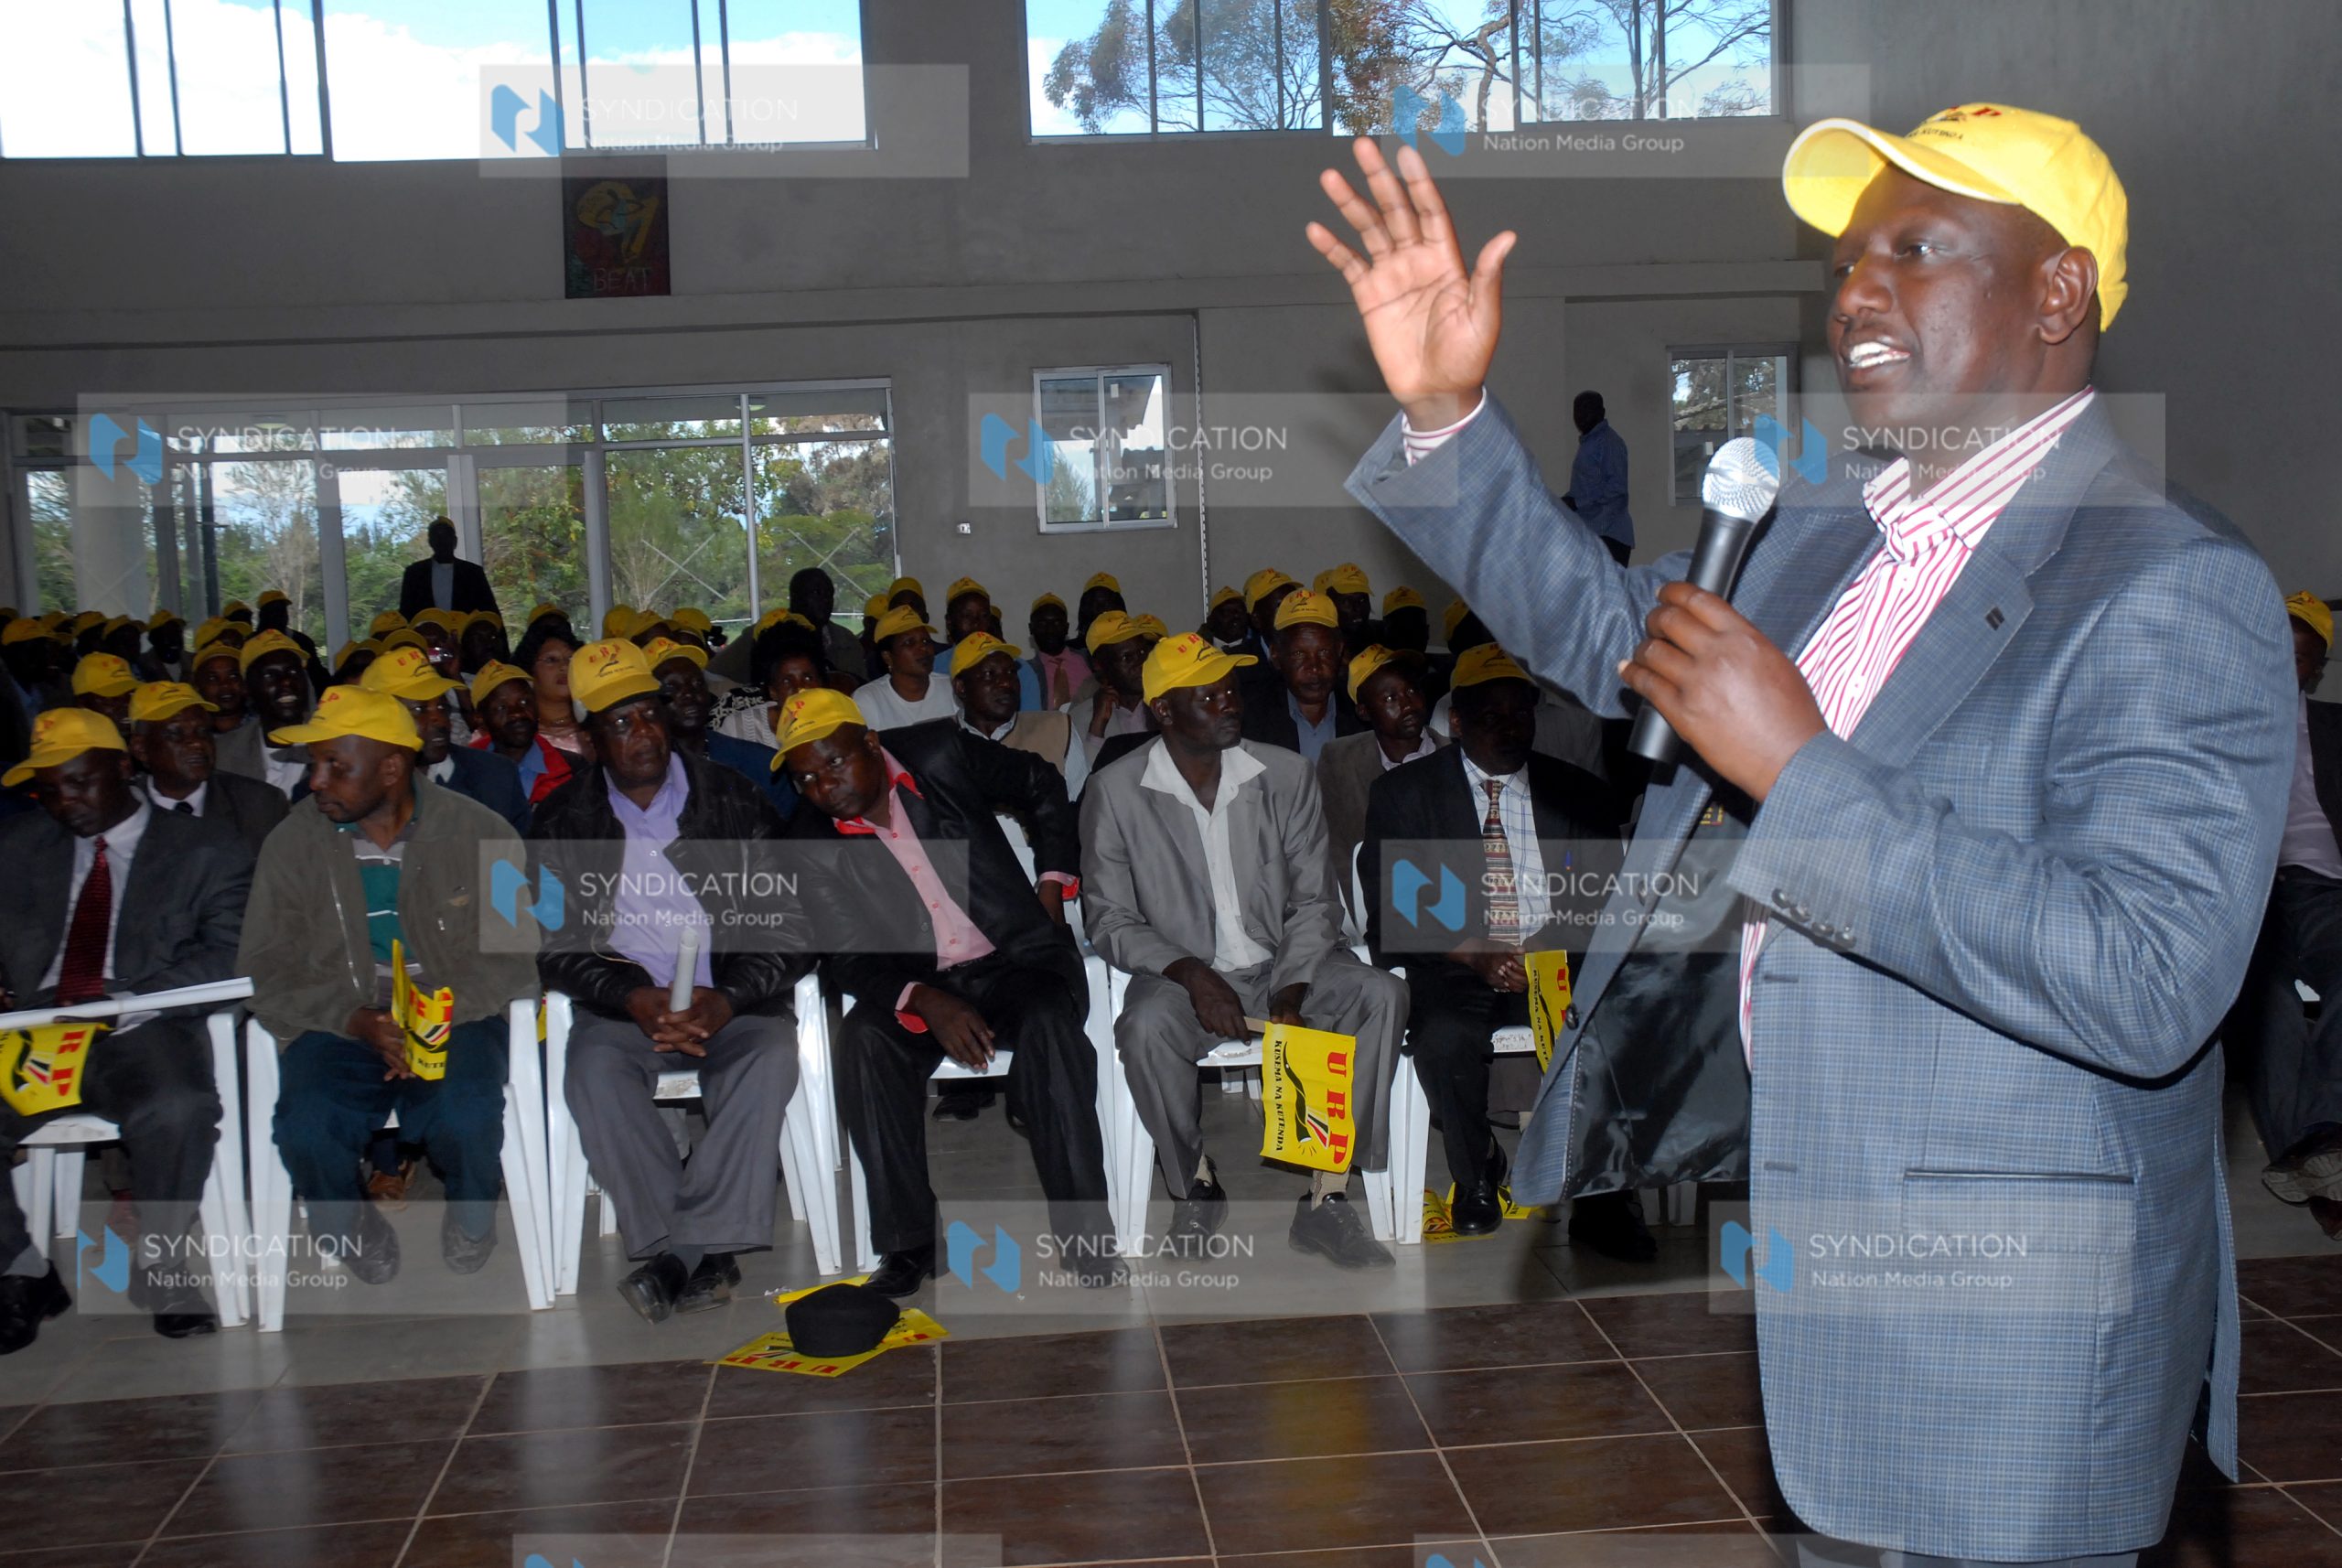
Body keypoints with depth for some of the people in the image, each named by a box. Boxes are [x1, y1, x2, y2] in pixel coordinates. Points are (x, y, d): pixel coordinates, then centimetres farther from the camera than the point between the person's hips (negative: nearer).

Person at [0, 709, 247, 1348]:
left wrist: (127, 998, -18)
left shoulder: (205, 850, 9)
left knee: (177, 1111, -35)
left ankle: (164, 1270, -10)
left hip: (141, 1036, -3)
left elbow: (226, 958, -3)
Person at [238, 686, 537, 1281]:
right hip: (336, 1026, 2)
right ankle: (353, 1228, 7)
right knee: (307, 1131, -30)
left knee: (467, 1121, -33)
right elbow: (267, 972, 1)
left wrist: (440, 1016, -19)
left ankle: (470, 1214, 6)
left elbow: (509, 960, -1)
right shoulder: (294, 842, 4)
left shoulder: (479, 833, 0)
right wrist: (356, 1020, -16)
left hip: (455, 1020, -1)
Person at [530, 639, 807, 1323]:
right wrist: (633, 999, -16)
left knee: (771, 1058, -32)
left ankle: (678, 1253, -29)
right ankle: (701, 1259, -27)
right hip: (625, 1004, 1)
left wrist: (726, 999, -17)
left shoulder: (733, 799, 5)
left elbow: (786, 925, 1)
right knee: (595, 1069, -31)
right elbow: (556, 942, 2)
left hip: (733, 1002, -1)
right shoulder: (564, 819, 8)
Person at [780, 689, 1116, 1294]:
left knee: (1047, 1025, -33)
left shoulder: (941, 753, -3)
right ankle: (908, 1245, -21)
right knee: (864, 1040, -30)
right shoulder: (817, 843, -1)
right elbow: (847, 958, -4)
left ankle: (1088, 1244, -27)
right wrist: (925, 1002, -22)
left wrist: (1052, 884, 6)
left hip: (1016, 961, -1)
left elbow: (1041, 787, 13)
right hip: (918, 986, 2)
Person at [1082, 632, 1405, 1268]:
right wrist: (1190, 972, -22)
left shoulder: (1285, 774, 0)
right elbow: (1110, 922, -5)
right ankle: (1196, 1188, -8)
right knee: (1146, 1027, -36)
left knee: (1382, 995, -25)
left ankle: (1323, 1199, -19)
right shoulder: (1116, 792, -6)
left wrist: (1292, 989, -15)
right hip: (1182, 975, -2)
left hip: (1282, 965, 2)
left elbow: (1314, 899, 2)